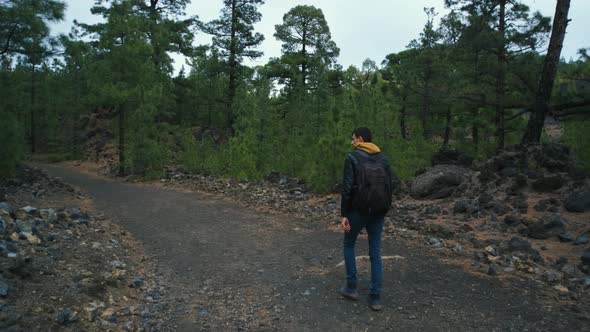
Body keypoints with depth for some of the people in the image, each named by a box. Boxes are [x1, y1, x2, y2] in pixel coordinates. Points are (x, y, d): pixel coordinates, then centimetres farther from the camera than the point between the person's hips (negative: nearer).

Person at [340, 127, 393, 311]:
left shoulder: (352, 157, -7)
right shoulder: (383, 158, 9)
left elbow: (347, 187, -13)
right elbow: (389, 186, 9)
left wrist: (344, 214, -10)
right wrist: (384, 210, 16)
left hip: (359, 209, -4)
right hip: (378, 211, 5)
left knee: (348, 245, 18)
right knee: (375, 252, 10)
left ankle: (351, 288, 21)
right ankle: (375, 297, 11)